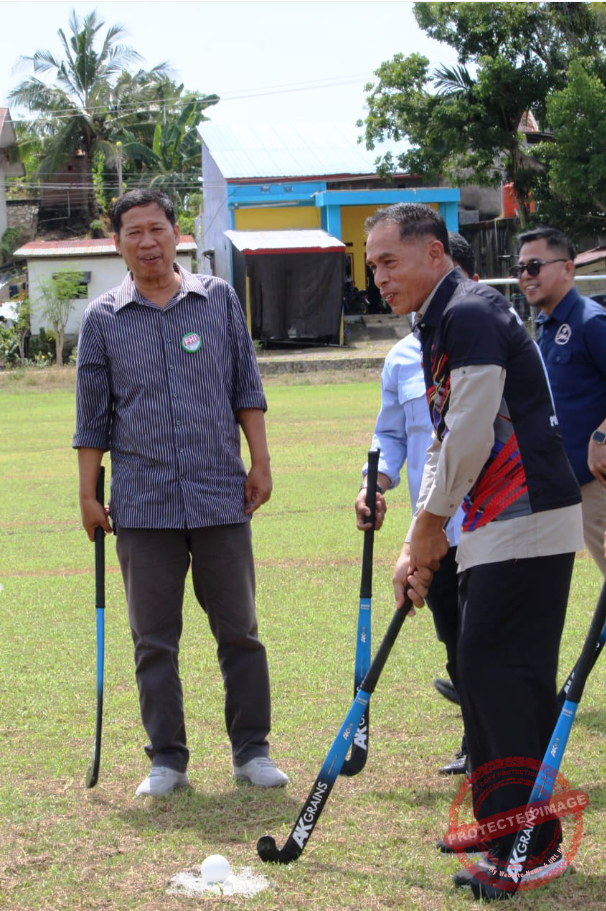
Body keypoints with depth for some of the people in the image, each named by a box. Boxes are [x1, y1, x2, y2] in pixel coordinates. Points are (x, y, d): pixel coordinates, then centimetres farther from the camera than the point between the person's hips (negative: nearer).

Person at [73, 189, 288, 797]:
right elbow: (92, 417, 8)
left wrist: (259, 463, 4)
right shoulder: (102, 319, 5)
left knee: (239, 631, 5)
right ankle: (167, 759, 12)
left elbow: (246, 389, 10)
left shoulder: (219, 299, 7)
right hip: (142, 503, 0)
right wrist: (88, 496, 5)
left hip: (221, 495, 0)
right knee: (153, 639, 3)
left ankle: (252, 751, 15)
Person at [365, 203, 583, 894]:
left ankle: (531, 843, -9)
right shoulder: (438, 326, 19)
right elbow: (444, 442, 22)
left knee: (501, 671, -12)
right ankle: (498, 821, 23)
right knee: (479, 669, 13)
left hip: (527, 523, -11)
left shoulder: (472, 314, -13)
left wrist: (431, 523, -6)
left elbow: (471, 435, -18)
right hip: (492, 527, 11)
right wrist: (418, 545, 17)